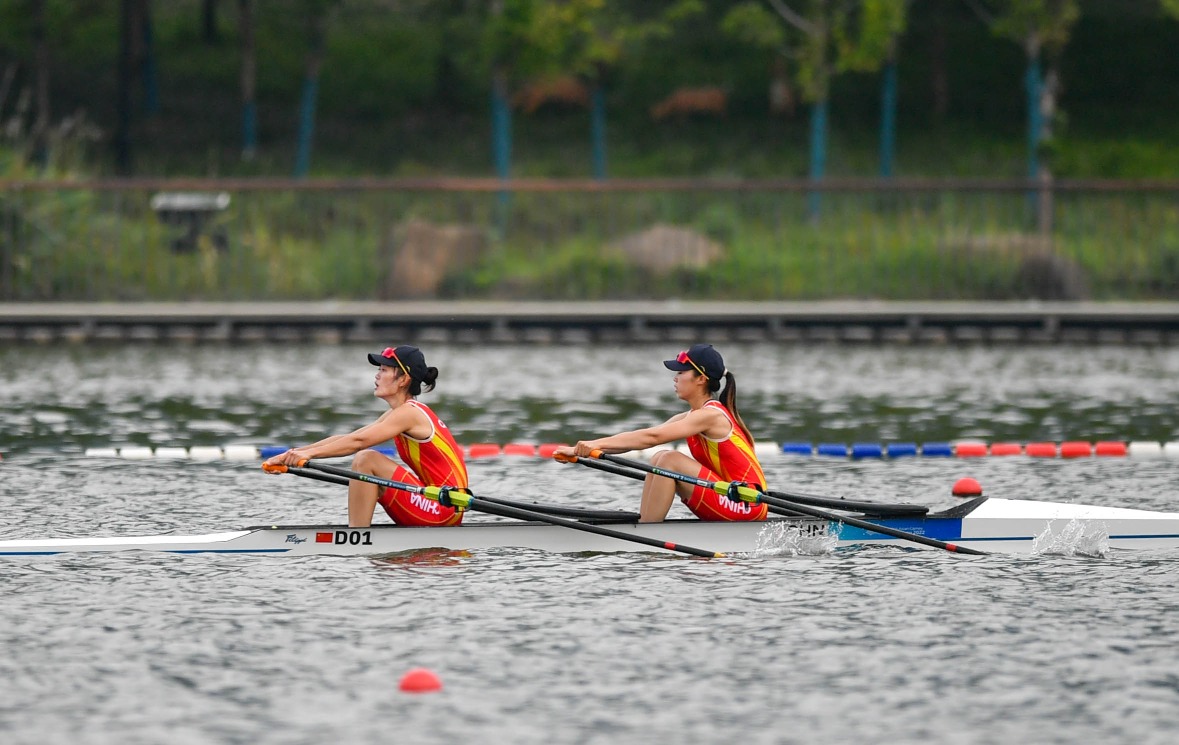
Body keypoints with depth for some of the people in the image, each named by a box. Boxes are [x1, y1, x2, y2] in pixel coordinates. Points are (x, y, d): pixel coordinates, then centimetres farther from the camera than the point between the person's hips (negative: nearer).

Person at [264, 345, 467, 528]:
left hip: (443, 510, -10)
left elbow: (358, 441, -23)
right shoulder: (398, 414, 15)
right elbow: (344, 438, 11)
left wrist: (310, 453, -27)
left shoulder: (409, 413, -13)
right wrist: (294, 453, 4)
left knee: (366, 459, -15)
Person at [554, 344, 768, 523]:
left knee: (670, 460, -19)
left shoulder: (711, 415, -16)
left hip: (748, 506, -9)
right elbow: (645, 436, 5)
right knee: (659, 459, 1)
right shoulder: (690, 418, 11)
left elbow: (651, 437, -24)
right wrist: (581, 450, -3)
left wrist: (598, 443, -27)